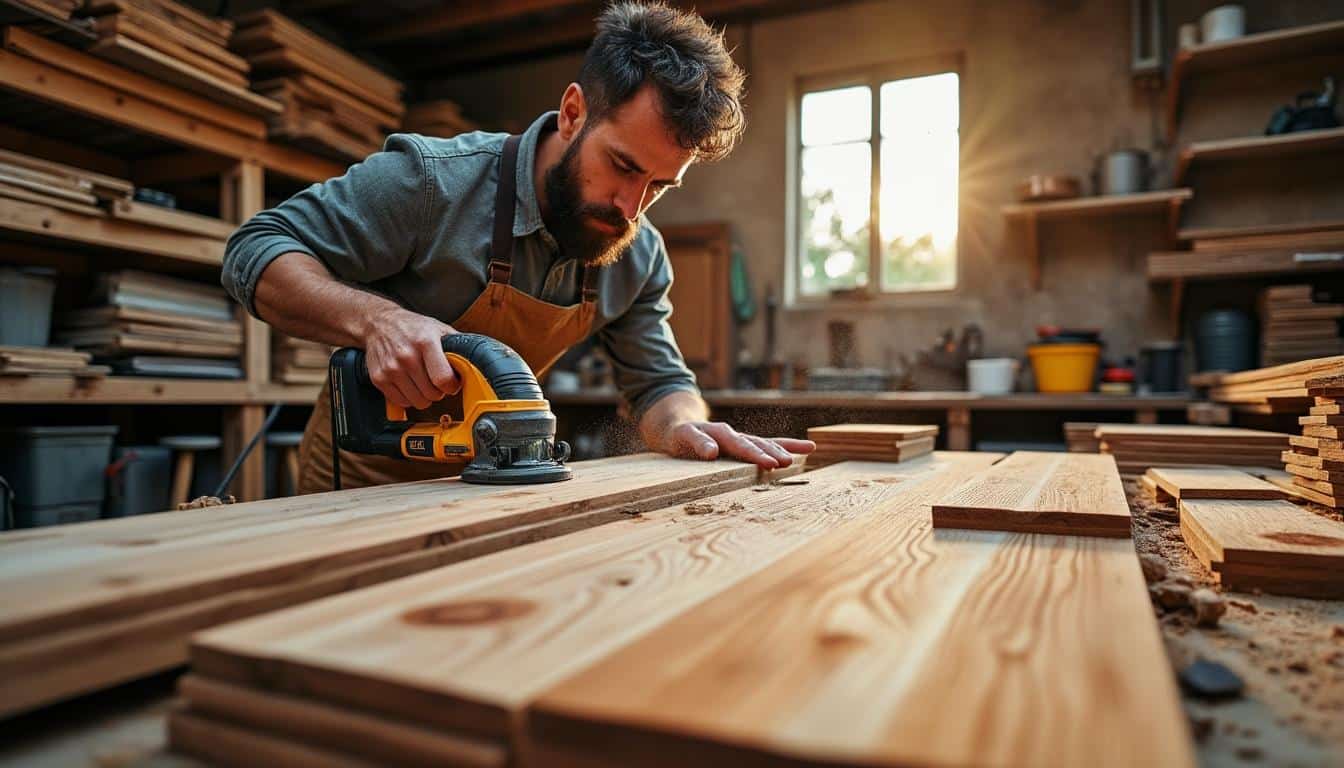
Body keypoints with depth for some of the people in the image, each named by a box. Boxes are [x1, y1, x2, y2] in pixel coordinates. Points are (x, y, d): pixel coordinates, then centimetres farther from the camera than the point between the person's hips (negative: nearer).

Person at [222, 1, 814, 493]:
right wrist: (376, 318, -39)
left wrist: (683, 428, -25)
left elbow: (657, 383, -2)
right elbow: (255, 252, -20)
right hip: (367, 472, -4)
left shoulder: (641, 258, -9)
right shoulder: (432, 180, -25)